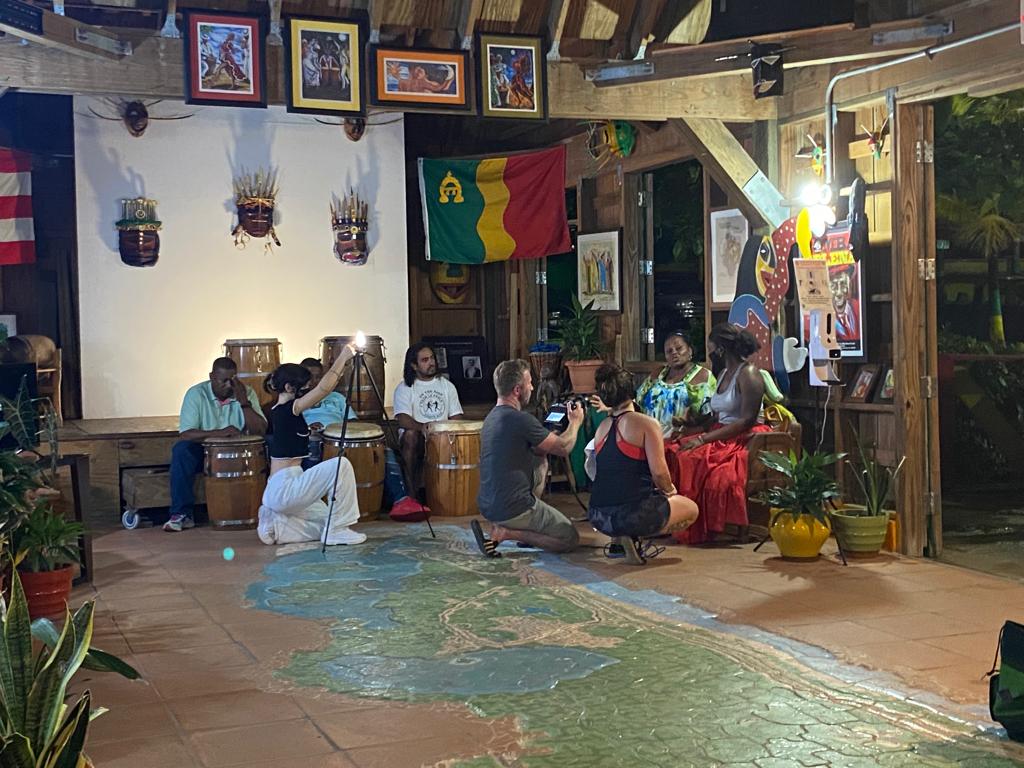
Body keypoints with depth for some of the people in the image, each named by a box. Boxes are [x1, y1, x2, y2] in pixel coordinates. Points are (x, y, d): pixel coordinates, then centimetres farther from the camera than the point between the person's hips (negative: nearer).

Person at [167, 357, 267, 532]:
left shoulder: (246, 392, -5)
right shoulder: (196, 393, -10)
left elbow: (260, 431, -14)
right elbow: (185, 434, -20)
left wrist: (243, 401, -22)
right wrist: (219, 433, -32)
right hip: (205, 451, -1)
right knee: (181, 450, -31)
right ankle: (181, 514, -24)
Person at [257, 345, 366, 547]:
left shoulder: (281, 410, 13)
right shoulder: (287, 409, -14)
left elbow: (323, 389, 18)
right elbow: (323, 388, -24)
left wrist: (343, 363, 10)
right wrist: (342, 358, -13)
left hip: (281, 490, 10)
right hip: (284, 490, -10)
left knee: (328, 521, 14)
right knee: (341, 465, -14)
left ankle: (275, 523, 12)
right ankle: (337, 531, -7)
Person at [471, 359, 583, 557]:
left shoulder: (491, 417, 9)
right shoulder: (521, 420, -20)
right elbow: (563, 448, -9)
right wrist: (575, 422, 9)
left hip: (487, 505, 9)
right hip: (511, 510, -9)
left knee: (540, 463, 25)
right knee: (570, 538, 7)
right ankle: (506, 532, -5)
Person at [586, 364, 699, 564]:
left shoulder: (602, 427, 14)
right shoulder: (647, 423, -6)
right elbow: (659, 471, -12)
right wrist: (669, 490, 10)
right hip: (634, 514, -7)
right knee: (691, 509, 19)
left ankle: (624, 535, 6)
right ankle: (633, 536, -4)